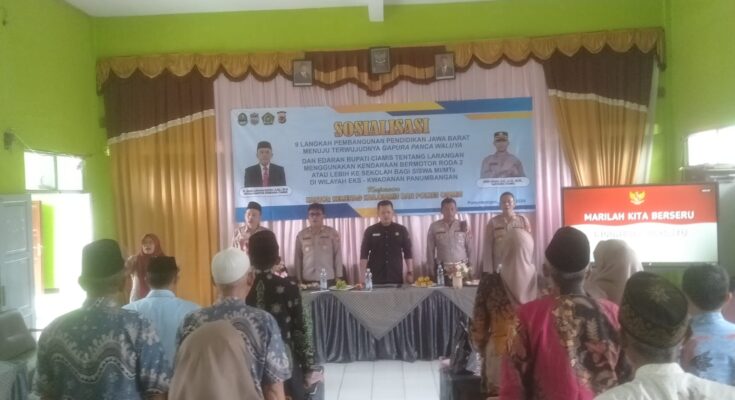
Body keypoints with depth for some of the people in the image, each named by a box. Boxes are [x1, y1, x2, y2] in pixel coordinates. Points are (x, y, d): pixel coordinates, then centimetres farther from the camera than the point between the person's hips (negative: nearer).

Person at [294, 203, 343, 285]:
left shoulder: (332, 232, 2)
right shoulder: (301, 235, 6)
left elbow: (338, 256, 3)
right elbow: (297, 258, 8)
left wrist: (338, 278, 0)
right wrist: (299, 280, 5)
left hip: (328, 280, -1)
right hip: (307, 280, 1)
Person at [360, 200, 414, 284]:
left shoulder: (401, 230, 5)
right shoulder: (370, 231, 2)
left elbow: (408, 253, 7)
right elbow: (364, 254, 1)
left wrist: (410, 272, 0)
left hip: (396, 277, 1)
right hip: (375, 278, -1)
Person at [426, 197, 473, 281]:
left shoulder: (463, 226, 4)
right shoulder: (434, 227, 1)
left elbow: (470, 247, 7)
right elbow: (430, 249, 5)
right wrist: (432, 268, 3)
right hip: (442, 269, 0)